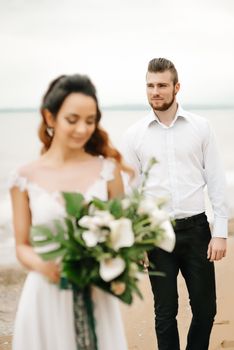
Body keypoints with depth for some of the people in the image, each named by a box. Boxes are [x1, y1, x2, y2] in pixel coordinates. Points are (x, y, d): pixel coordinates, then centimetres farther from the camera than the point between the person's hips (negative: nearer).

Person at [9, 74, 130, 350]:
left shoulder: (107, 170, -3)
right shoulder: (26, 178, -3)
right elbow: (22, 245, 3)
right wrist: (40, 265, -17)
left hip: (96, 294, 0)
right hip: (45, 295, 0)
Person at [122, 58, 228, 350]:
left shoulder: (200, 127, 1)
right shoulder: (134, 135, 0)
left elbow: (215, 181, 1)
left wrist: (220, 232, -3)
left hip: (196, 228, 1)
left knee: (205, 309, 9)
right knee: (165, 312, 9)